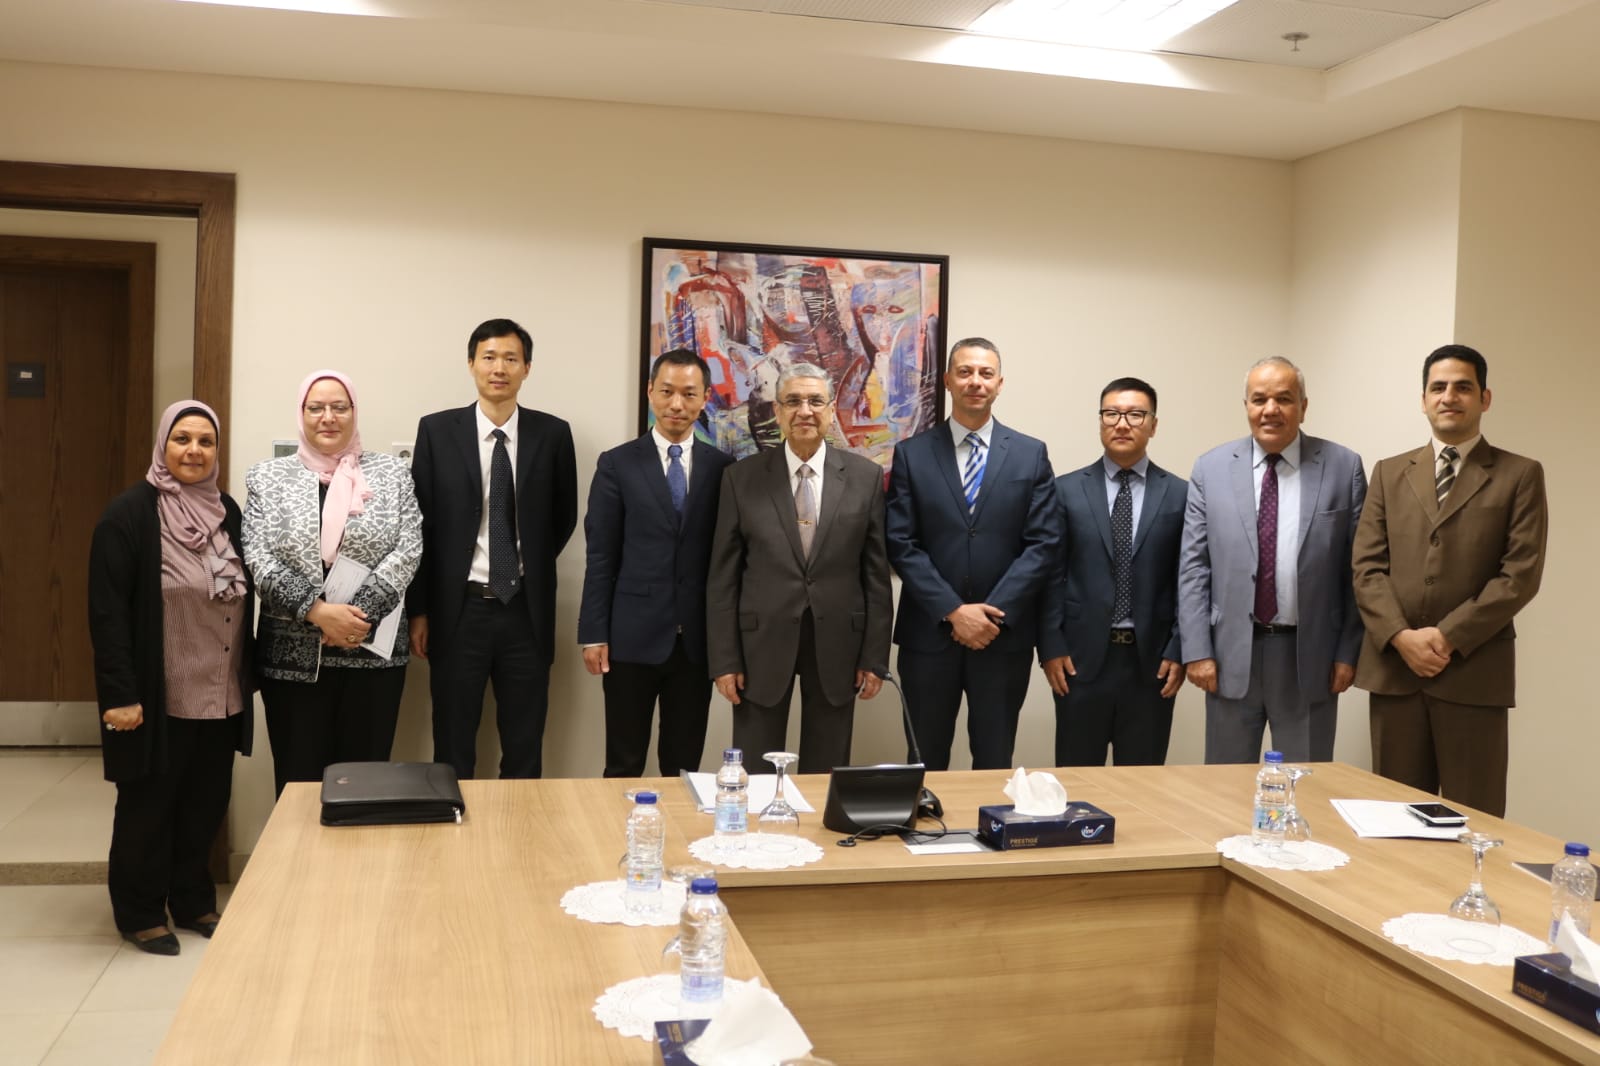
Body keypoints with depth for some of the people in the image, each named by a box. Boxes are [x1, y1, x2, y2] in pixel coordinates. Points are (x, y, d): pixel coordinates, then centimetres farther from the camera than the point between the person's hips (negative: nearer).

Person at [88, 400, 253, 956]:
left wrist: (249, 676, 12)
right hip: (158, 697, -5)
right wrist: (120, 693, -18)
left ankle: (194, 901, 30)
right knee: (148, 805, 8)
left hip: (220, 696, 6)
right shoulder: (129, 514, -10)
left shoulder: (227, 513, 8)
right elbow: (107, 611, -14)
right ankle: (139, 912, 24)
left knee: (206, 803, 13)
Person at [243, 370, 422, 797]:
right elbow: (258, 559, -3)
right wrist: (318, 611, -16)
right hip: (293, 654, 0)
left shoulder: (390, 472, 5)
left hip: (372, 651, 0)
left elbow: (408, 549, -4)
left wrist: (359, 613, -14)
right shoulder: (267, 477, 6)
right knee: (298, 778, 5)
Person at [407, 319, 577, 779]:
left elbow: (564, 518, 12)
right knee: (453, 747, 9)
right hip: (458, 609, 0)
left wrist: (531, 568, 8)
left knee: (525, 750, 10)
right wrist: (418, 610, -1)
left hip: (526, 610, 1)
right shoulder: (437, 430, -1)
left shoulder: (552, 433, 0)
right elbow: (419, 523, 1)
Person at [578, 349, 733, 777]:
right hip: (632, 637, -2)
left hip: (698, 640, 2)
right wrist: (594, 633, -5)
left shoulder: (722, 467, 5)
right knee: (624, 767, 7)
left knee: (684, 768, 11)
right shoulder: (617, 464, 0)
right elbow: (600, 556, -1)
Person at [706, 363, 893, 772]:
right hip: (762, 643, 0)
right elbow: (723, 576, 0)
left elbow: (877, 573, 2)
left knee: (827, 776, 11)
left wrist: (875, 656, 0)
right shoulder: (742, 477, 0)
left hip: (837, 645, 1)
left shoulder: (866, 476, 1)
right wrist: (724, 660, -4)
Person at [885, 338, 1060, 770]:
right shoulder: (911, 454, 3)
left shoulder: (1031, 454, 5)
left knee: (995, 765, 10)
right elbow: (901, 544, -4)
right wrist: (954, 612, -13)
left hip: (1005, 635, 1)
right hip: (929, 634, 0)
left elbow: (1043, 544, -2)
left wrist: (995, 613, -12)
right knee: (925, 766, 9)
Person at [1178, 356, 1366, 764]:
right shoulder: (1211, 468, 2)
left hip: (1310, 657, 0)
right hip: (1232, 653, 1)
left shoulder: (1343, 467, 1)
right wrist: (1197, 650, -5)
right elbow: (1193, 566, 1)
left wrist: (1349, 651, -3)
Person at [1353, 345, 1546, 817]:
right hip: (1393, 668, 3)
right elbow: (1367, 566, 5)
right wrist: (1402, 636, -10)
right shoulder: (1390, 473, 13)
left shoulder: (1520, 476, 4)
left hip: (1474, 672, -2)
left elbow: (1521, 575, -5)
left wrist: (1448, 637, -13)